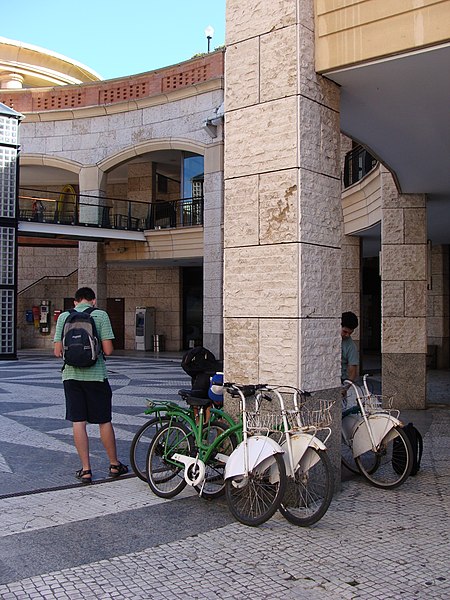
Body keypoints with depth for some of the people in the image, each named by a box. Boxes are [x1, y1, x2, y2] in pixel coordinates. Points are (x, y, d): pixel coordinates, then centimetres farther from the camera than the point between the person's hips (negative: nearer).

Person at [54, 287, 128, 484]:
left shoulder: (64, 316, 3)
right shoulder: (101, 315, -4)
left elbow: (58, 351, 0)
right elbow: (108, 350, -10)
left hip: (71, 375, 2)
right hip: (95, 375, -2)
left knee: (78, 422, 6)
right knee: (104, 421, 9)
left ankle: (85, 469, 10)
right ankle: (114, 464, 21)